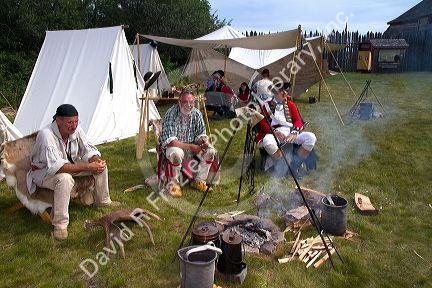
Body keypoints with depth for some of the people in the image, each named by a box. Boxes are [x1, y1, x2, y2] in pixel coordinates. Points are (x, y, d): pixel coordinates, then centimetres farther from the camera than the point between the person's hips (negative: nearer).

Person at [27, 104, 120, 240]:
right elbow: (56, 166, -42)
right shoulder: (46, 135, -35)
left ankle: (102, 200, 16)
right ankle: (60, 224, -24)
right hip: (44, 172, -7)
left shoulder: (76, 130, -16)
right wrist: (88, 166, -45)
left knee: (100, 164, -6)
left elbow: (88, 150, -7)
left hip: (70, 164, 7)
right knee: (65, 179, -39)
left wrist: (97, 161, -32)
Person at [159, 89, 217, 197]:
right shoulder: (171, 114, -23)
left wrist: (204, 142, -23)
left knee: (210, 151, -15)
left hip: (192, 144, 5)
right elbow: (169, 140, -29)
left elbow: (201, 134, 2)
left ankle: (199, 181, 3)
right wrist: (190, 147, -33)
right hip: (174, 145, -5)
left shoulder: (197, 114, -6)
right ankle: (173, 183, -13)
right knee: (176, 153, -38)